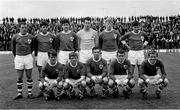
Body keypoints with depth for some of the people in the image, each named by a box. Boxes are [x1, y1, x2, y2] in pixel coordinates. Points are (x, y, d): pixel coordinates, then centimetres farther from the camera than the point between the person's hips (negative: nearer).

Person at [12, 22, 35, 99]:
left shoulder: (31, 37, -1)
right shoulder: (15, 37, -2)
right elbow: (13, 47, 14)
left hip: (28, 57, 0)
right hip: (18, 58, 0)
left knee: (29, 76, 5)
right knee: (19, 77, 5)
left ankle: (30, 93, 13)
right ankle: (19, 94, 14)